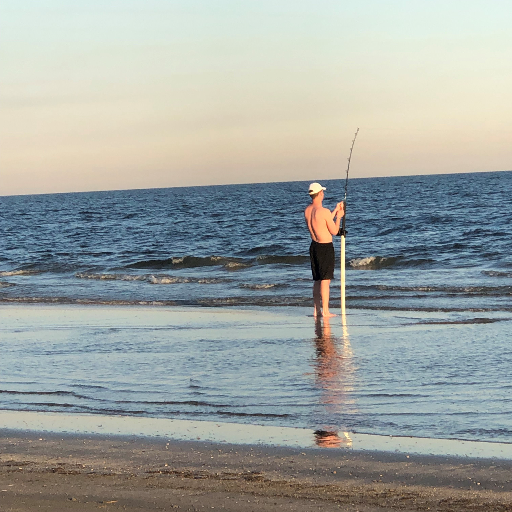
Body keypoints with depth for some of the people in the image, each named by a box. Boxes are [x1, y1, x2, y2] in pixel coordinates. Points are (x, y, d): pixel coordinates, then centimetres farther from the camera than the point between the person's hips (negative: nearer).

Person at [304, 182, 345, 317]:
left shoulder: (307, 211, 4)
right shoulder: (324, 211, -20)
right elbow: (334, 231, -10)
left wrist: (335, 210, 23)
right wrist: (339, 216, 6)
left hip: (314, 246, 8)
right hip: (326, 248, -8)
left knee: (317, 280, 15)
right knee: (325, 280, -4)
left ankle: (317, 310, 19)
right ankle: (325, 311, -4)